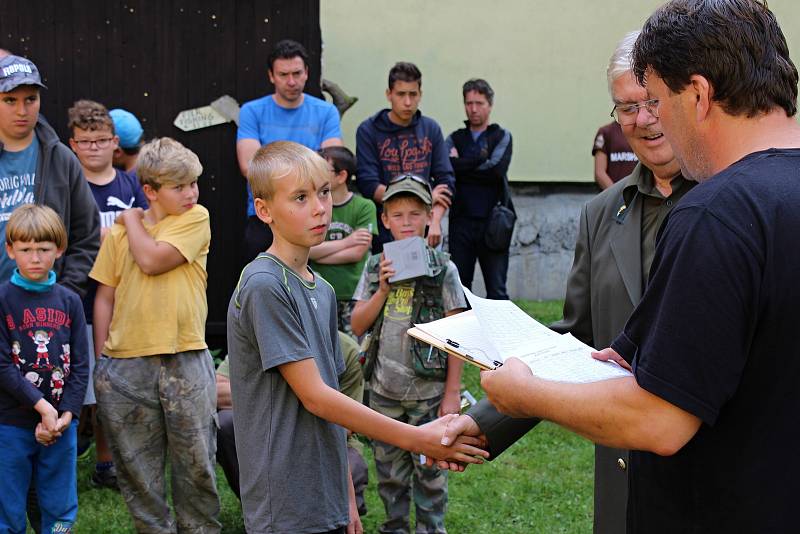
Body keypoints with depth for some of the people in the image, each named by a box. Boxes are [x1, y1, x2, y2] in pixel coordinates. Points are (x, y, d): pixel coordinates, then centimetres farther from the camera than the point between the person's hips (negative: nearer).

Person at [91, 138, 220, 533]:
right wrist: (100, 359, 5)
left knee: (196, 460, 5)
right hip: (127, 363, 2)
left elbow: (151, 260, -14)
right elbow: (105, 296, 10)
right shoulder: (118, 233, 7)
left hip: (184, 360, -2)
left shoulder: (196, 218, -1)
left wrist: (132, 218, 2)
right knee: (136, 464, 9)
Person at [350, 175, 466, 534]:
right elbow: (357, 326, 0)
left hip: (429, 392, -3)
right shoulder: (376, 268, 3)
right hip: (384, 391, 3)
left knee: (430, 472, 5)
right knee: (389, 473, 15)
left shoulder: (443, 269, -5)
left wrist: (453, 393, -6)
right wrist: (384, 289, -14)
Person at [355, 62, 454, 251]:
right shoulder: (368, 130, -1)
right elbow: (368, 185, -10)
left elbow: (446, 180, 5)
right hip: (384, 234, -2)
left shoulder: (431, 129, 8)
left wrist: (435, 221, -12)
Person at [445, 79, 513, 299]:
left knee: (496, 290, -2)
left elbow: (497, 168, -10)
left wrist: (462, 164, -3)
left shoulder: (502, 137, 9)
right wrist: (480, 157, -7)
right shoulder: (455, 138, 15)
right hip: (461, 222, 2)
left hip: (492, 223, -2)